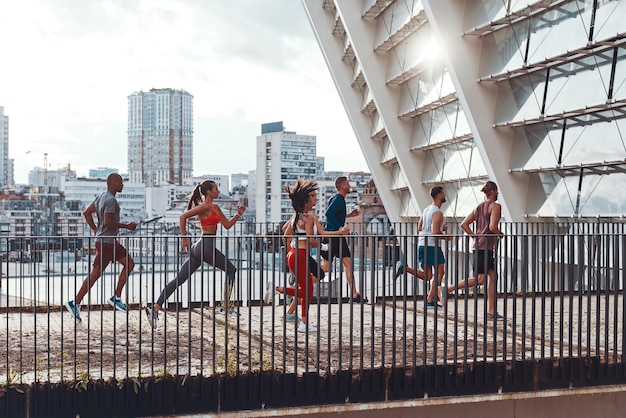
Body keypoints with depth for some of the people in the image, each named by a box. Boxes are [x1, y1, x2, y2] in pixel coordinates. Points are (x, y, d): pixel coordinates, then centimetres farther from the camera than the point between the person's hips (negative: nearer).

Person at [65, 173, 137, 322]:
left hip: (111, 241, 10)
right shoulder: (111, 200, -17)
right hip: (106, 242, -10)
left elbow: (87, 212, 16)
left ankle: (117, 298, 9)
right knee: (95, 274, -4)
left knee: (129, 263, 10)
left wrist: (95, 229, 16)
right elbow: (108, 222, -24)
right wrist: (127, 226, -15)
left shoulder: (102, 197, 13)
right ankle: (75, 303, 3)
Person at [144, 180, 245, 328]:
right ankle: (226, 305, 7)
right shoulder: (204, 207, -8)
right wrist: (184, 238, -15)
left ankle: (155, 307, -4)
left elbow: (227, 225, 22)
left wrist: (239, 214, 9)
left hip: (199, 248, 9)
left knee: (179, 279, 1)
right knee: (231, 269, 5)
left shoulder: (215, 208, 20)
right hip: (206, 245, -9)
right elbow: (183, 216, -16)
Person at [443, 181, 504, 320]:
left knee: (493, 276, 11)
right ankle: (448, 289, -14)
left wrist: (474, 236, 13)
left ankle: (491, 312, 9)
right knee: (480, 279, -9)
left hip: (477, 244, 9)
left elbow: (464, 224, 13)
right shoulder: (495, 206, -7)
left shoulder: (479, 207, 17)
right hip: (485, 245, -9)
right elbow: (492, 227, -20)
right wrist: (500, 234, -1)